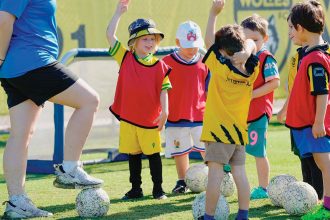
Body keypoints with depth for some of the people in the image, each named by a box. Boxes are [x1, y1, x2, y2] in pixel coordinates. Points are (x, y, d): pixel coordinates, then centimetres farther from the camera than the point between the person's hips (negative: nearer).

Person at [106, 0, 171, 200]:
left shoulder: (159, 66, -1)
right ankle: (136, 189, 17)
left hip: (151, 119, -2)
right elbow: (110, 35, -2)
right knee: (133, 155, 9)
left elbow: (163, 90, -1)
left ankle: (158, 188, 12)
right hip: (128, 117, 2)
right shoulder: (125, 58, 1)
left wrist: (164, 112, -11)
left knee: (153, 154, 3)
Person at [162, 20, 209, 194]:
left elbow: (208, 91, 10)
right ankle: (182, 182, 22)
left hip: (201, 116, 1)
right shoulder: (167, 63, -4)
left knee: (208, 150, -1)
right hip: (176, 117, -1)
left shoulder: (204, 64, 2)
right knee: (180, 152, 9)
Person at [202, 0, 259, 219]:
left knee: (215, 174, -6)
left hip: (219, 129, -6)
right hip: (240, 130, 6)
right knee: (240, 173, 7)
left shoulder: (221, 68, -13)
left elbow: (209, 40, -7)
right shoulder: (251, 71, 2)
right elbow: (251, 45, 19)